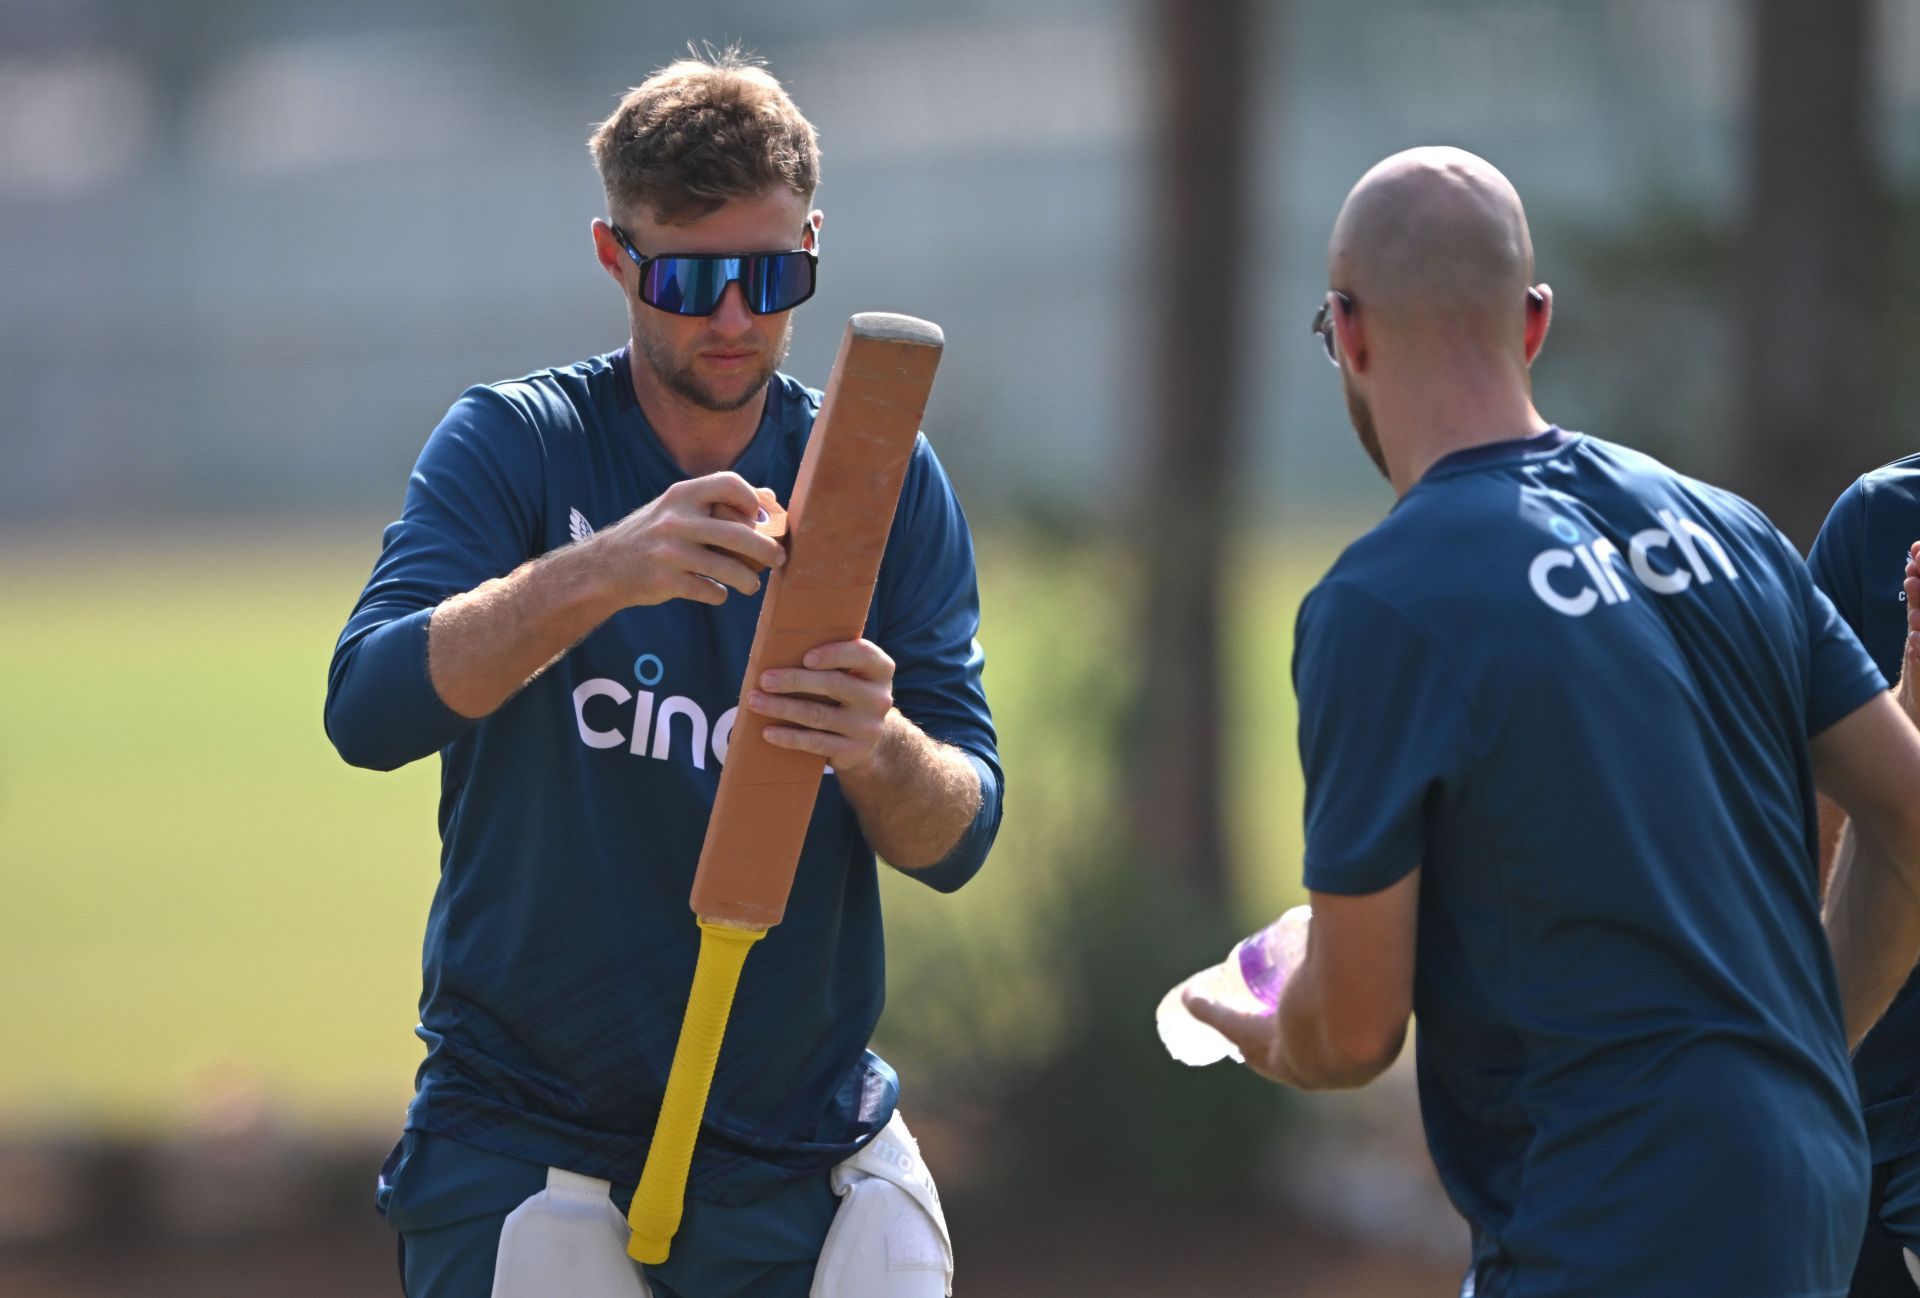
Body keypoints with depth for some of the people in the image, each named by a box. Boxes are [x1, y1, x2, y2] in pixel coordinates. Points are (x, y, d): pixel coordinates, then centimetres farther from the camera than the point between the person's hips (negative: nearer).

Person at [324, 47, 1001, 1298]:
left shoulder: (888, 484, 3)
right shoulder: (515, 445, -3)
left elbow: (956, 840, -4)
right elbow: (368, 709, -20)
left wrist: (875, 749, -26)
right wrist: (595, 574, -35)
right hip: (527, 1137, -2)